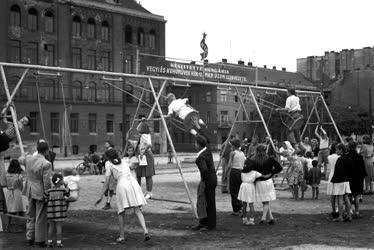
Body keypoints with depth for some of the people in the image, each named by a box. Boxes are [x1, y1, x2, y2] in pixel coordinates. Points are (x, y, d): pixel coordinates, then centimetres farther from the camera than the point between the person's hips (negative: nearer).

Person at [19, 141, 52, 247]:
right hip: (41, 193, -6)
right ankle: (39, 240, 12)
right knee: (40, 218, 5)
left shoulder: (29, 159, -5)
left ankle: (30, 238, 24)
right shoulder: (46, 164, -23)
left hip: (30, 192, 6)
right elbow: (47, 182, -20)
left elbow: (20, 159, 21)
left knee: (31, 216, 17)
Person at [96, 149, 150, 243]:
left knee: (121, 212, 11)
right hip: (133, 183, 3)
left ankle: (121, 236, 9)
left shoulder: (109, 164, 15)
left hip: (122, 185, -3)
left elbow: (106, 182, 9)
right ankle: (145, 231, -16)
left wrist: (101, 196, 11)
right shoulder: (124, 163, 28)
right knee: (137, 210, 1)